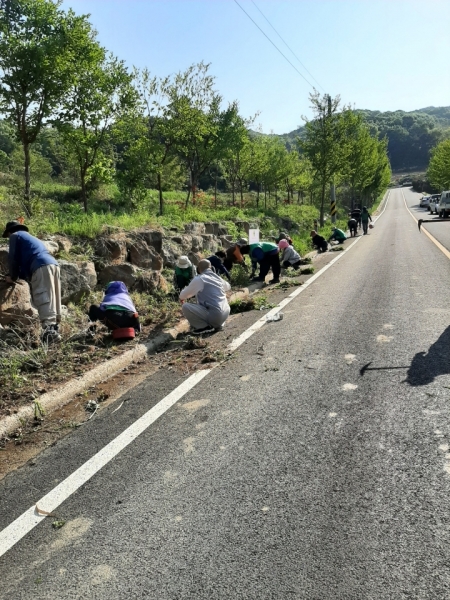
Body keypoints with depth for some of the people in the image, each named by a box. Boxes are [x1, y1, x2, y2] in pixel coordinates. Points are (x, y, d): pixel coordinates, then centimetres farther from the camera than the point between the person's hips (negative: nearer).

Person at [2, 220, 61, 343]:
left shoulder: (15, 236, 15)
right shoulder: (32, 238, 39)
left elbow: (13, 258, 9)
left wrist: (13, 277, 20)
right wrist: (18, 276, 35)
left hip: (42, 267, -8)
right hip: (53, 264, 8)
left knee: (43, 299, -17)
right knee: (52, 299, 6)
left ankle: (49, 330, -29)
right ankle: (54, 329, 4)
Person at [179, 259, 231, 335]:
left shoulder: (199, 279, -8)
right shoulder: (218, 277, 12)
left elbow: (183, 295, 2)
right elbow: (228, 287, 35)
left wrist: (182, 297, 25)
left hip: (214, 316, -8)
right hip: (225, 314, 8)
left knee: (185, 307, -8)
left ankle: (205, 327, -7)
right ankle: (217, 324, 16)